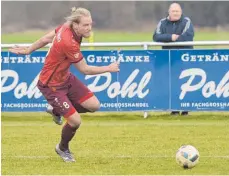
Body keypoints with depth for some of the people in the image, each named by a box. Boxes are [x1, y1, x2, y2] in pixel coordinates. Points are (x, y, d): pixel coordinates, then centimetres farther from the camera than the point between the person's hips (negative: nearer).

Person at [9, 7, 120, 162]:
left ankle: (57, 111, 26)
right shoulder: (69, 43, -35)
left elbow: (46, 39, 6)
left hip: (65, 78, 9)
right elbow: (85, 69, -23)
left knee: (93, 105, 1)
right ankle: (63, 148, 21)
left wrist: (28, 50, 22)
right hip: (52, 85, -9)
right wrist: (108, 69, -12)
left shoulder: (66, 27, -10)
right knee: (75, 121, -11)